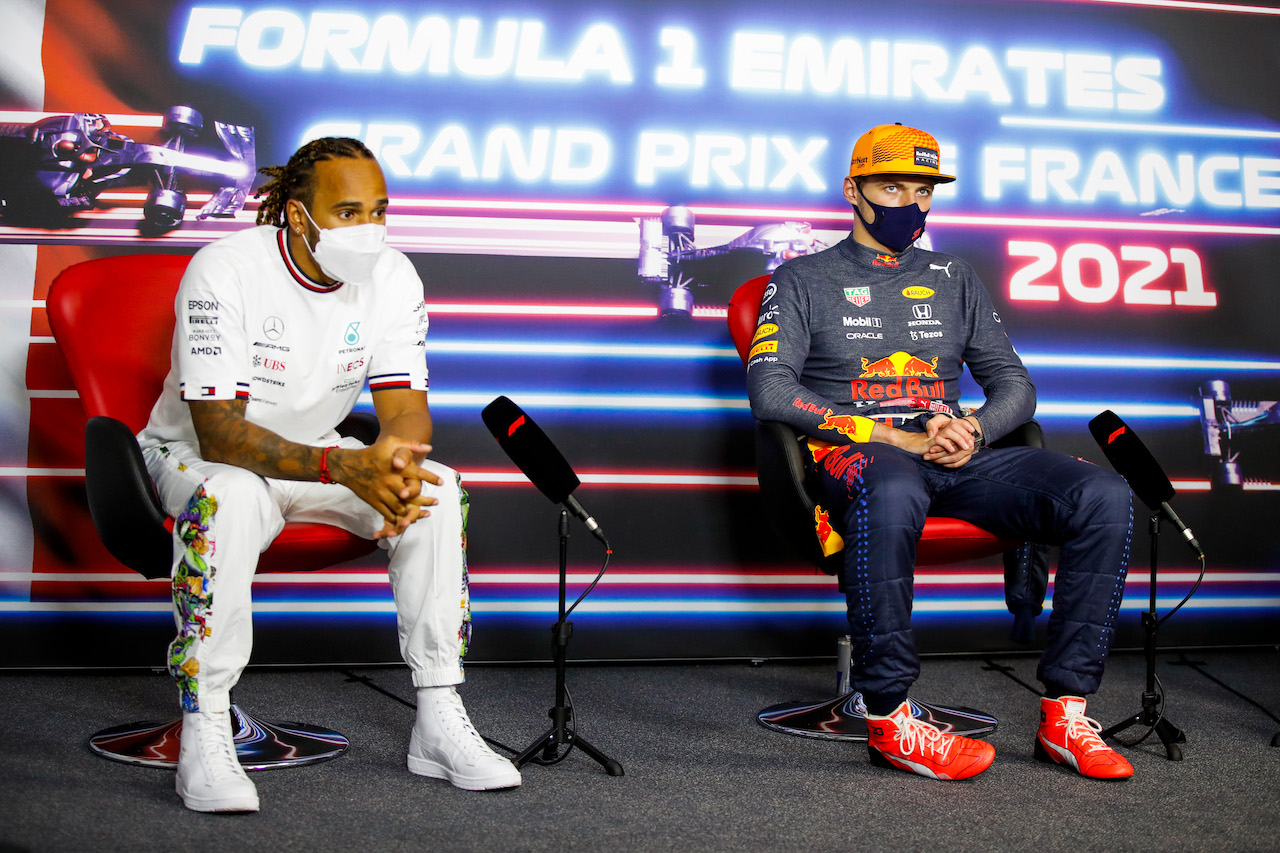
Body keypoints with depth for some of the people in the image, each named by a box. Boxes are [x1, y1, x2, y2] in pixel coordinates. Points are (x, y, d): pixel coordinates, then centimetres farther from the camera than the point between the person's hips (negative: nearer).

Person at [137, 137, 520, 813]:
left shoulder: (392, 277, -9)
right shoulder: (224, 271, -25)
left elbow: (406, 409, -12)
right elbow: (220, 433, -31)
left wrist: (394, 456, -39)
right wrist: (344, 467, -45)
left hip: (318, 454, 5)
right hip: (192, 454, -4)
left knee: (436, 488, -20)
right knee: (231, 498, -39)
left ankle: (439, 722, -15)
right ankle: (204, 734, -30)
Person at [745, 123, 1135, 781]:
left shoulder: (954, 280, 24)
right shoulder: (804, 279, 11)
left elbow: (1014, 384, 21)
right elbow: (769, 388, -4)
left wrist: (971, 429, -5)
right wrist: (890, 436, -12)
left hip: (956, 455, 5)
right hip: (852, 452, -4)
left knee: (1104, 496, -21)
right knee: (891, 492, -43)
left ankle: (1065, 712, -19)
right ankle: (888, 719, -32)